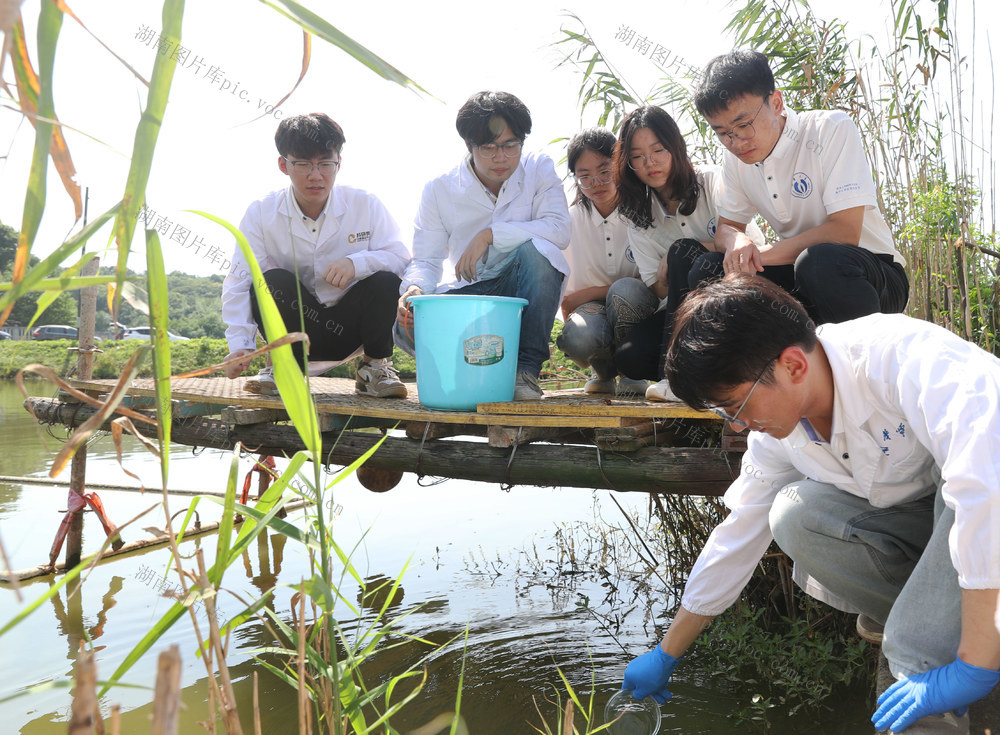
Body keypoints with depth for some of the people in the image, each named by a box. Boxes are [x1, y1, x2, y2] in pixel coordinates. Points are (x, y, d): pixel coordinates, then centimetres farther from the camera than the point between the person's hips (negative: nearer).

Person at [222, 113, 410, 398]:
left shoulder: (365, 205, -7)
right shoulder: (261, 214, -7)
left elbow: (402, 259, -12)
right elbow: (239, 282, -11)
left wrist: (357, 263, -32)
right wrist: (240, 344, -24)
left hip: (350, 325, 0)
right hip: (294, 328, 0)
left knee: (385, 282, -27)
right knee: (272, 283, -30)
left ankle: (375, 366, -3)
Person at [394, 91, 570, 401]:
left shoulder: (539, 169, -2)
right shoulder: (440, 189, -2)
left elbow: (559, 230, -17)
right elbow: (426, 260, -3)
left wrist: (489, 234, -24)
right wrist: (414, 289, -27)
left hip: (523, 290, 0)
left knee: (535, 249, -35)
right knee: (407, 326, -28)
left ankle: (526, 369, -25)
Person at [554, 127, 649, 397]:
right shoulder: (571, 220, 1)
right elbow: (565, 292, 6)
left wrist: (593, 292, -13)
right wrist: (570, 322, -10)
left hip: (637, 312, -1)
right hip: (593, 310, 1)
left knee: (625, 291, -37)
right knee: (577, 338, -35)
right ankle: (604, 371, 2)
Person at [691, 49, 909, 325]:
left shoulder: (832, 130, -15)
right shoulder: (736, 158, 3)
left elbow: (844, 232, -23)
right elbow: (726, 227, 6)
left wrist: (760, 254, -22)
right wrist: (737, 242, -20)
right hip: (798, 271, 5)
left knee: (820, 260, -39)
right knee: (706, 270, -16)